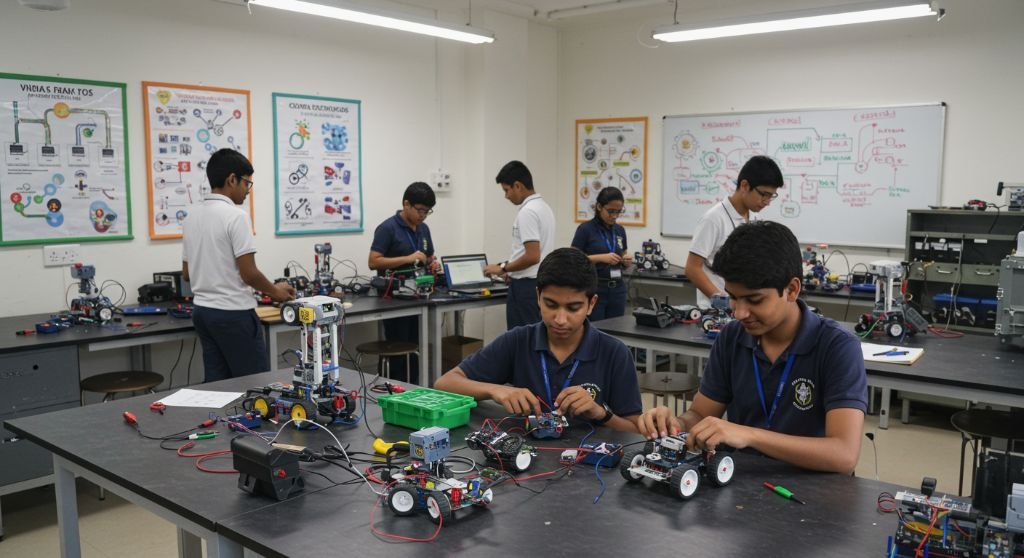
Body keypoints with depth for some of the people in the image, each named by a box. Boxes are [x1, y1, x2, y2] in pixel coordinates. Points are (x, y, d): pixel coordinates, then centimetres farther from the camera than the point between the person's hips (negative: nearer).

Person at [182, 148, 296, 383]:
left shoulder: (192, 217, 9)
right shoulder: (236, 215, -15)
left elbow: (186, 273, 15)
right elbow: (249, 273, -18)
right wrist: (275, 291, -1)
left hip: (202, 310, 8)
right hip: (233, 313, -8)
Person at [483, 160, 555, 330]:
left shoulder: (527, 212, -18)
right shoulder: (544, 207, 13)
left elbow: (532, 256, -24)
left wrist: (503, 268, -12)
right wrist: (512, 270, 19)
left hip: (526, 286, -10)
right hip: (542, 283, 10)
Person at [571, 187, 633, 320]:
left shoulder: (620, 230, 10)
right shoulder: (585, 229, -8)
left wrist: (626, 260, -5)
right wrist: (601, 257, -21)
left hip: (617, 290, 6)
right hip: (593, 289, -6)